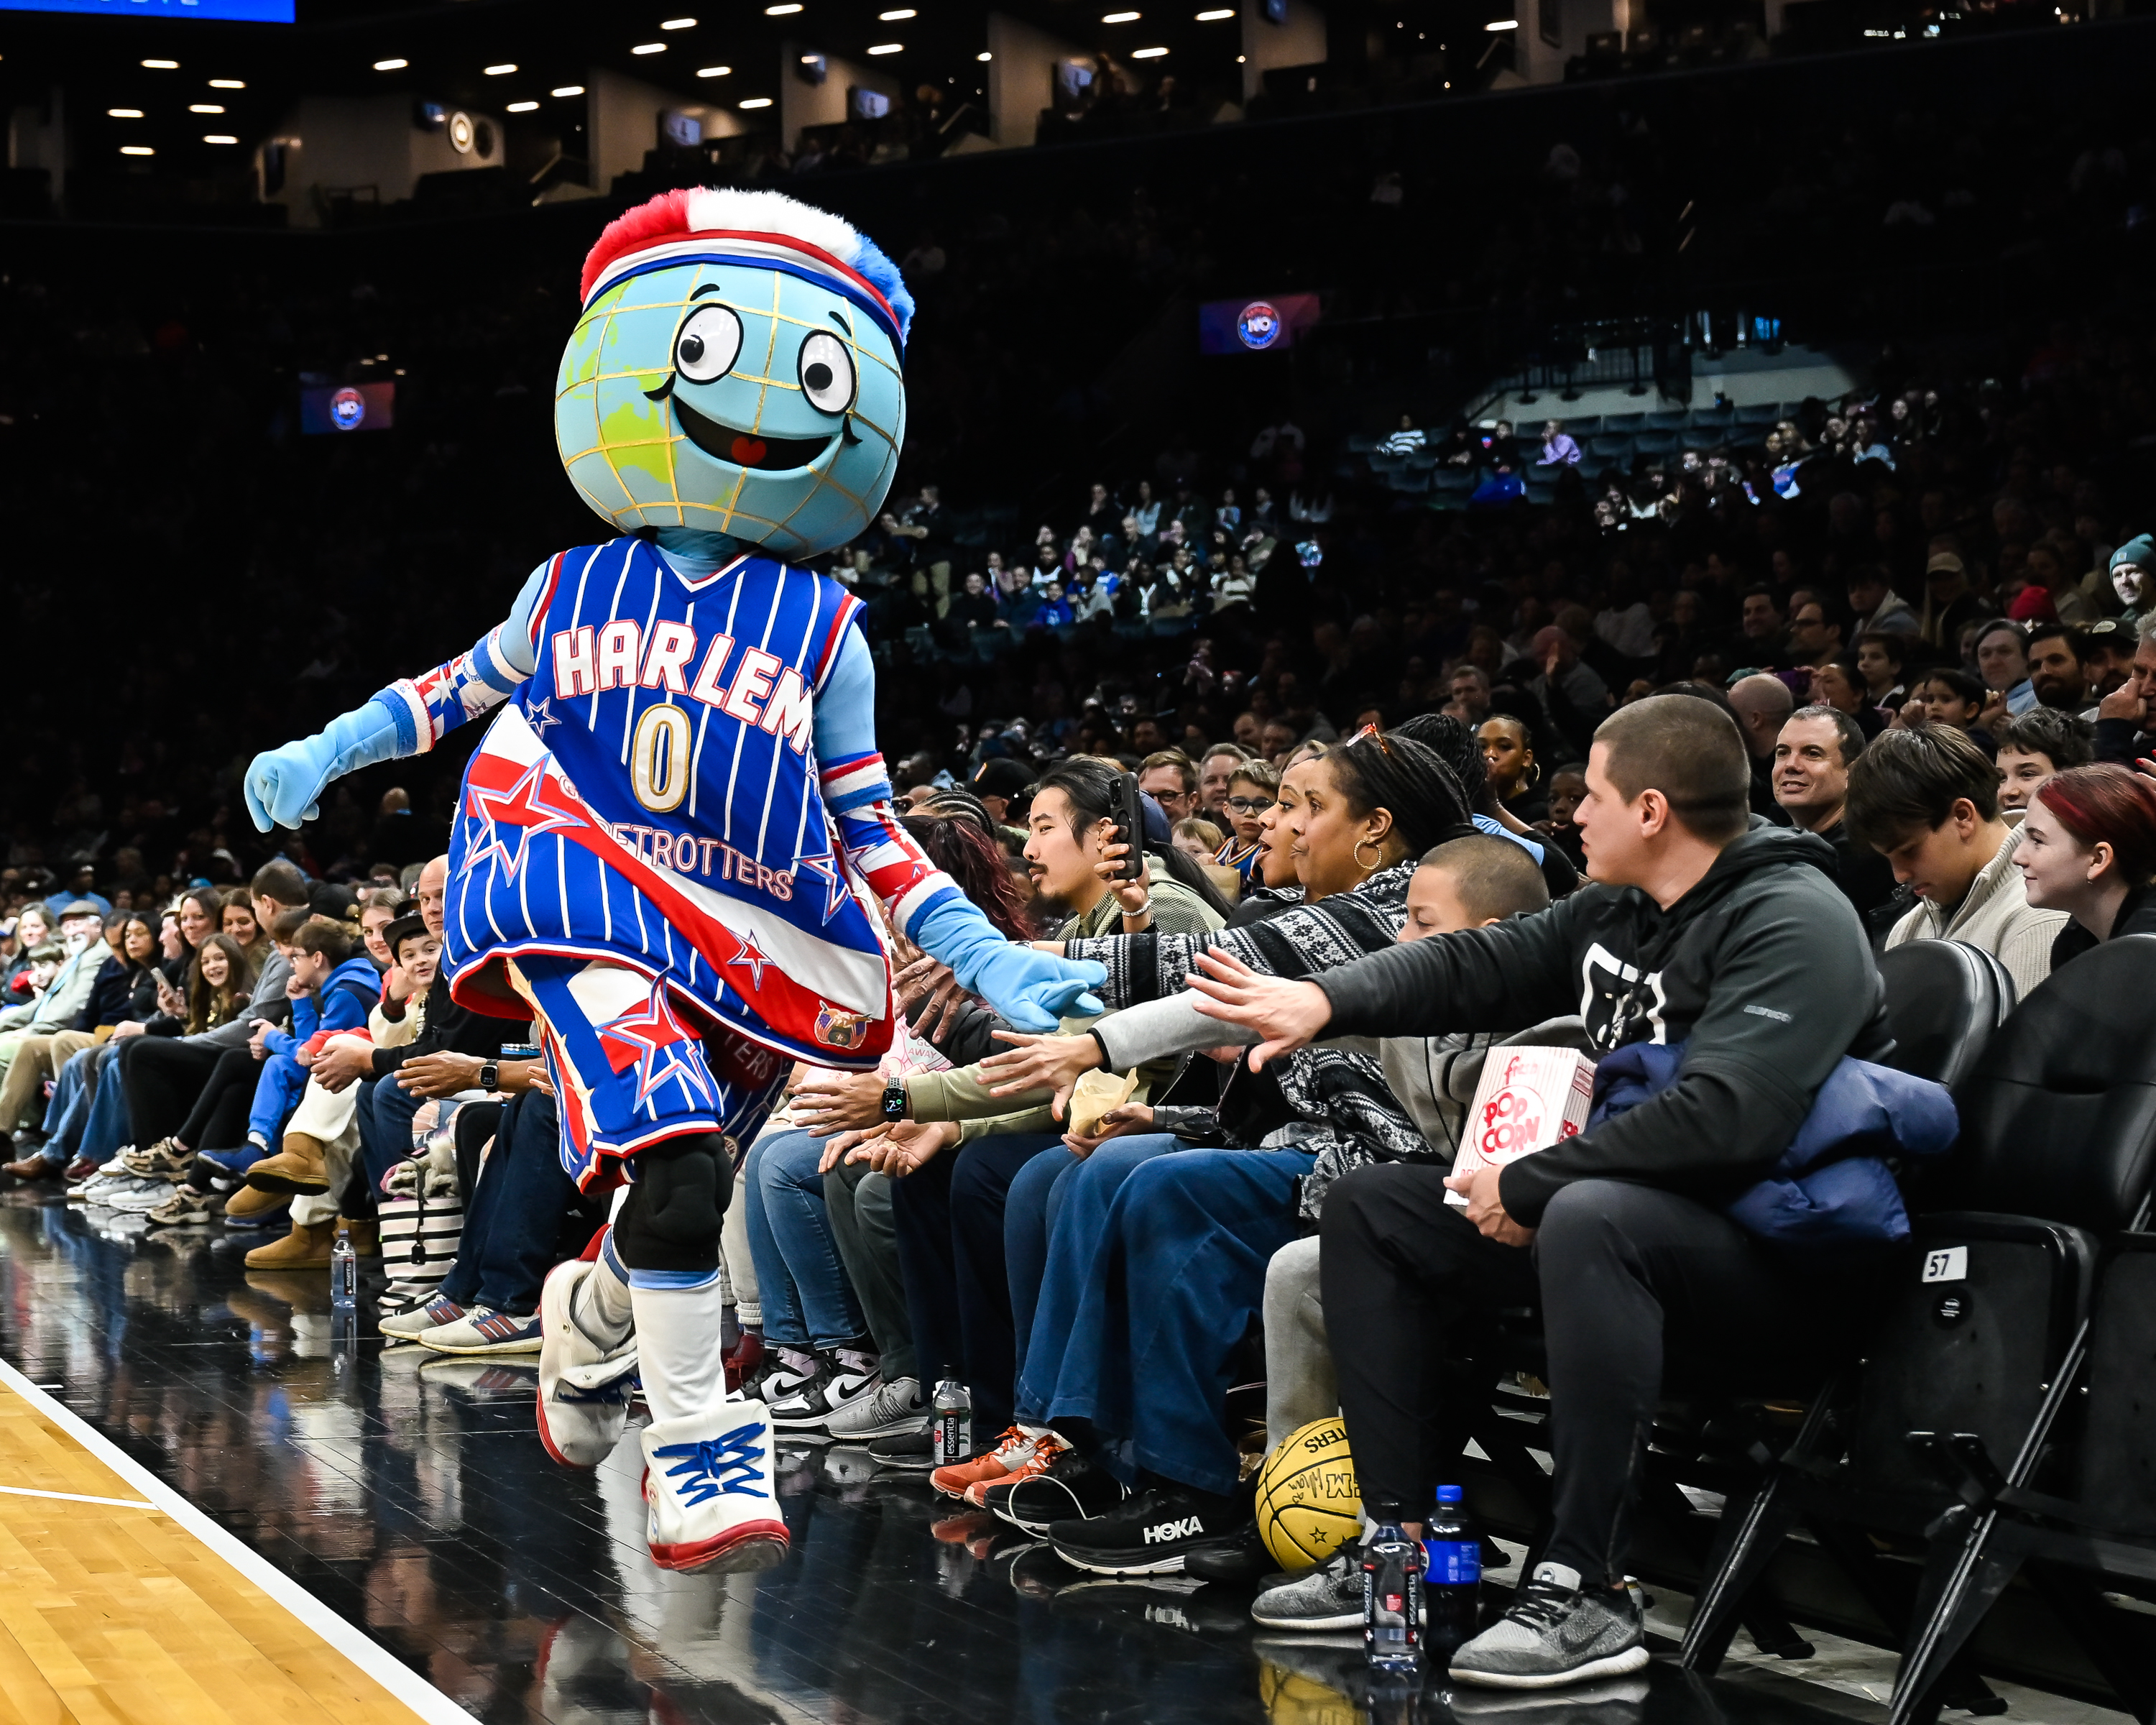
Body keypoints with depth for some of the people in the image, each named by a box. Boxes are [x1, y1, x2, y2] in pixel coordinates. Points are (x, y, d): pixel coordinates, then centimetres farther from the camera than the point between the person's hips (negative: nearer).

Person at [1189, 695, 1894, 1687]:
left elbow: (1726, 1117, -31)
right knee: (1371, 1206, 9)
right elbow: (1480, 966, 15)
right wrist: (1327, 1000, -3)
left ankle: (1585, 1593, -35)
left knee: (1590, 1217, -41)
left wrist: (1530, 1188, -24)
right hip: (1634, 1208, 10)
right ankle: (1399, 1541, 3)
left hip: (1792, 1268, -10)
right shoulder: (1617, 913, 9)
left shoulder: (1793, 923, -19)